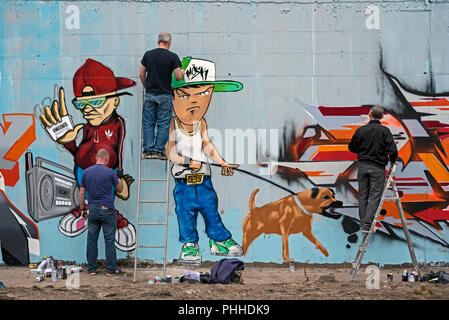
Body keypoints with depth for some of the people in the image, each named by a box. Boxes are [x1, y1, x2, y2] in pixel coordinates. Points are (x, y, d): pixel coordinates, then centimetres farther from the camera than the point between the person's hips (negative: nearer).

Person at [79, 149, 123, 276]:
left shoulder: (86, 172, 2)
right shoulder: (110, 172, -7)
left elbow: (82, 193, 6)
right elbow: (119, 189, 7)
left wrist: (82, 209, 16)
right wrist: (119, 178, 24)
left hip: (93, 210, 3)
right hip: (107, 210, -3)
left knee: (92, 240, 8)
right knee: (109, 240, 2)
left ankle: (92, 268, 10)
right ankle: (110, 269, 4)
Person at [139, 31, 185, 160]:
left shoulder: (148, 54, 1)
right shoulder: (172, 56, -8)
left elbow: (142, 74, 4)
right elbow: (178, 77, -10)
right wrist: (182, 73, 13)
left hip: (150, 94, 2)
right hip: (165, 95, -2)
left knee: (148, 123, 8)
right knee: (163, 124, 4)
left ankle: (148, 150, 3)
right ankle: (159, 151, 1)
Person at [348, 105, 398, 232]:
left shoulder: (361, 130, -2)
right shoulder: (384, 131, -11)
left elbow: (352, 148, 8)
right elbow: (392, 150, -17)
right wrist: (393, 160, 3)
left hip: (362, 166, 3)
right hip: (377, 168, -3)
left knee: (363, 195, 12)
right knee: (374, 196, 1)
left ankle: (363, 223, 17)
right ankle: (367, 225, -6)